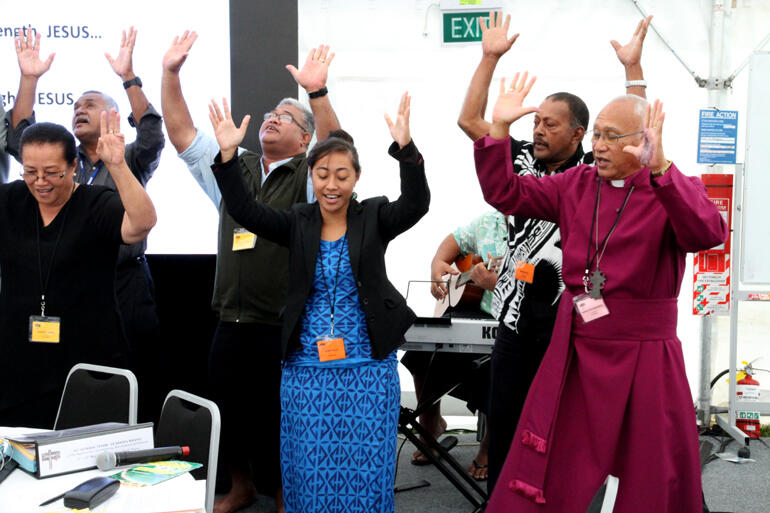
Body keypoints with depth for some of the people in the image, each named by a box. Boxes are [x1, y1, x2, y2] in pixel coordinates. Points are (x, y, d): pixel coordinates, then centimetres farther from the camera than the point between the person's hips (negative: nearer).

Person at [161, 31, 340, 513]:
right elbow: (182, 134, 7)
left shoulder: (308, 175, -1)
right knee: (227, 410, 14)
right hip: (231, 322, 5)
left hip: (284, 326, -4)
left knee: (279, 418, 5)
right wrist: (171, 74, -4)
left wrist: (318, 92, -36)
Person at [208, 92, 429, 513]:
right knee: (308, 473, 10)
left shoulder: (374, 218, 0)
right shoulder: (297, 223, 4)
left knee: (365, 474, 6)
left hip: (368, 371, -1)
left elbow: (415, 204, -17)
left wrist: (406, 149, -33)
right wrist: (227, 155, -24)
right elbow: (244, 210, -8)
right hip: (306, 372, 2)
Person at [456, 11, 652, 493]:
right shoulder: (522, 160, 5)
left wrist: (633, 67, -20)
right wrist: (491, 57, -1)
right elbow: (469, 119, 3)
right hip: (518, 315, 3)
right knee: (504, 420, 11)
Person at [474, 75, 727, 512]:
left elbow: (708, 233, -29)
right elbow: (505, 194, 7)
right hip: (574, 350, 4)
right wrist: (500, 128, -4)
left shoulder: (675, 193, -8)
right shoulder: (577, 184, 6)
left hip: (644, 357, -4)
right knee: (545, 478, 13)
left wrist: (660, 169, -40)